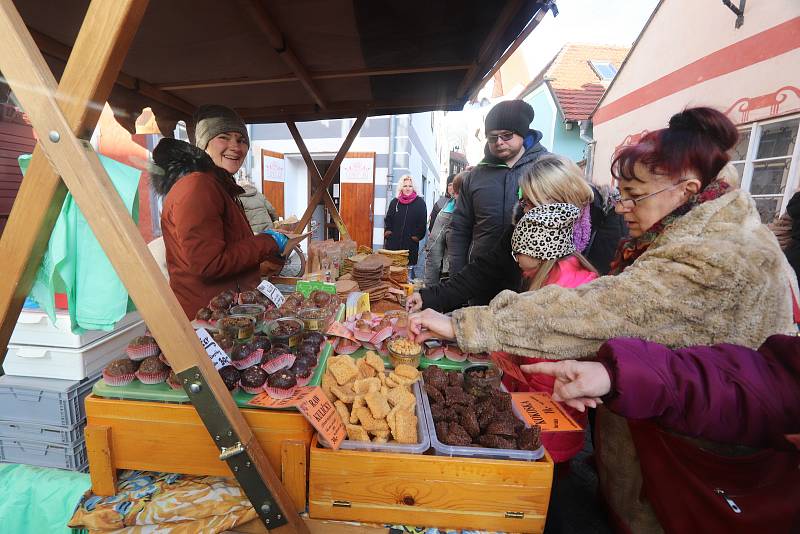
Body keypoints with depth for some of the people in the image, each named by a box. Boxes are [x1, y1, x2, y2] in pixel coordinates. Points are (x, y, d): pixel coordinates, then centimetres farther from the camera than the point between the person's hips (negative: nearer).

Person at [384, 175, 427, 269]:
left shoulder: (420, 202, 3)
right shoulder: (394, 202, 11)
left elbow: (423, 222, 0)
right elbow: (387, 219, 16)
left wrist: (417, 235, -7)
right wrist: (387, 231, 1)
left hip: (411, 244, -2)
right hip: (393, 243, 2)